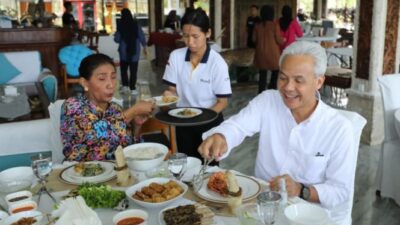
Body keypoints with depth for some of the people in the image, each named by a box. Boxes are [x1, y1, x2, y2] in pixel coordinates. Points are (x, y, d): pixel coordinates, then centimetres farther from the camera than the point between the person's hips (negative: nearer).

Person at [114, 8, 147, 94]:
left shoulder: (120, 26, -9)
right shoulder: (136, 24, -5)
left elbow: (117, 39, -3)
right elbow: (142, 36, -2)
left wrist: (115, 35, 19)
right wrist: (144, 46, 10)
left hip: (124, 51, 0)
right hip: (134, 51, 1)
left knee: (124, 69, 18)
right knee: (133, 70, 2)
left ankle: (125, 86, 16)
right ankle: (132, 88, -2)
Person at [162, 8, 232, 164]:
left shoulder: (217, 63, -18)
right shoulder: (175, 56, -9)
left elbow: (222, 102, -13)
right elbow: (173, 89, 1)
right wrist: (169, 95, -21)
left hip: (209, 122, -3)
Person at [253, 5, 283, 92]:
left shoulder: (257, 26, 1)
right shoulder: (274, 25, -9)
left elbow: (254, 39, 5)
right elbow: (278, 40, -8)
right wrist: (283, 40, 14)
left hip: (261, 53, 4)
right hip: (272, 53, -3)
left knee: (262, 75, 9)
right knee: (275, 73, 11)